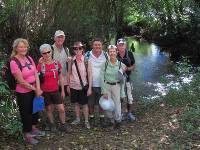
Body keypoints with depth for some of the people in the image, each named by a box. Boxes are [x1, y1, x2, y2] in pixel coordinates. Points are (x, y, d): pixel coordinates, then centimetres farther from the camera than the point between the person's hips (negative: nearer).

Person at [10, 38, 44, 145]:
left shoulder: (29, 58, 0)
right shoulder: (14, 62, -19)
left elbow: (36, 74, -1)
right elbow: (21, 81, -19)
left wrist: (38, 88, -12)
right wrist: (34, 89, -12)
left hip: (34, 90, 7)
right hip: (23, 93, -7)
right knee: (25, 113, 9)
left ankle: (33, 129, 44)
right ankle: (27, 134, 28)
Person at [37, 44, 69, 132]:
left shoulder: (57, 64, -2)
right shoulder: (40, 66, -9)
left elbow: (60, 78, 5)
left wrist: (63, 90, 6)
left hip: (56, 91, 2)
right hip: (45, 92, -2)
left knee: (61, 109, 0)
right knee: (49, 109, 12)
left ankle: (63, 125, 20)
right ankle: (52, 125, 33)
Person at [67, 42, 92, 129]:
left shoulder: (86, 60, -8)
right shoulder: (71, 60, -3)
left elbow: (89, 74, -6)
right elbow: (69, 73, 5)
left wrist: (89, 87, -8)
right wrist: (68, 85, 6)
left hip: (83, 86, -2)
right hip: (73, 86, 2)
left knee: (85, 104, 5)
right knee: (76, 103, 14)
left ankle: (86, 121, 18)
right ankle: (77, 119, 30)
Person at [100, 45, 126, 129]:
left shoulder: (120, 65, -3)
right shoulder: (105, 64, -5)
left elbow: (122, 80, 3)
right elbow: (102, 78, -4)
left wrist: (122, 93, 2)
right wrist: (104, 91, -9)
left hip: (116, 86, 0)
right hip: (106, 86, 0)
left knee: (117, 104, 3)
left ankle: (117, 120, 30)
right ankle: (112, 119, 31)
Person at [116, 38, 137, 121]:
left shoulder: (129, 54, -5)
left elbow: (133, 66, 4)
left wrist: (127, 68, -16)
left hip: (127, 78, 2)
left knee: (129, 97, 8)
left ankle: (129, 113, 25)